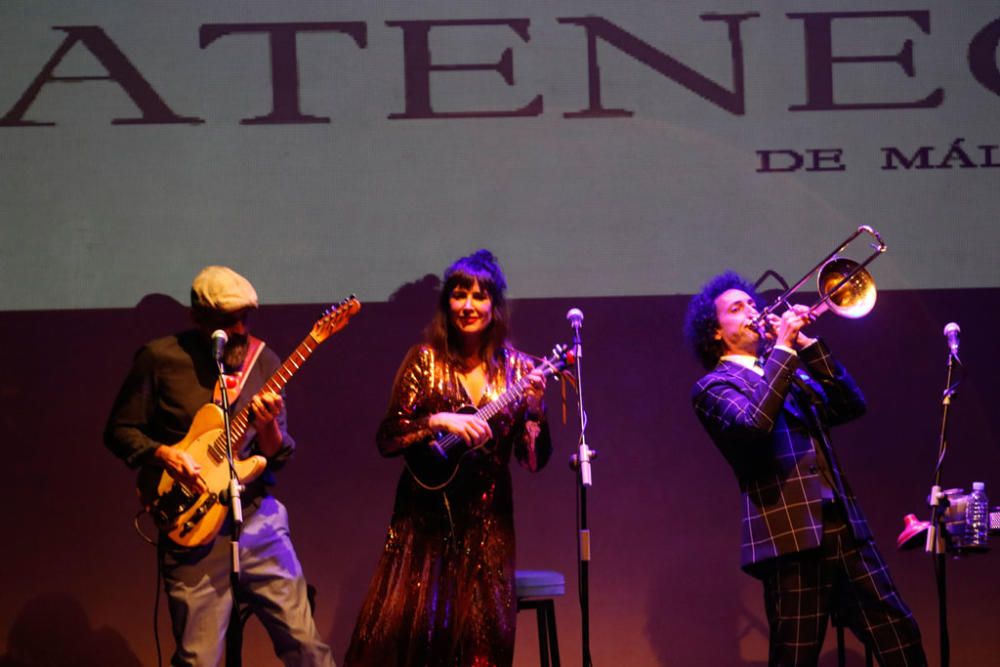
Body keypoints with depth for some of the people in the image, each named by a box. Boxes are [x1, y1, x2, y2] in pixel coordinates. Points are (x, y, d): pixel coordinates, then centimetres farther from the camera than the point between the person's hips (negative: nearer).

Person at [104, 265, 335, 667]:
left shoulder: (263, 362, 6)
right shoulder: (160, 359, -3)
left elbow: (280, 458, 7)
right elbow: (119, 430, 3)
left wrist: (268, 427, -15)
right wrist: (165, 455, -14)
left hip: (260, 521, 3)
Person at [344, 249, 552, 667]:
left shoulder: (517, 370, 4)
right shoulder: (425, 361, 1)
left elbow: (534, 461, 2)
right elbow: (387, 439, -4)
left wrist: (534, 409, -14)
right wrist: (438, 421, -18)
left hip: (487, 522, 1)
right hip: (425, 518, -1)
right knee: (401, 626, -11)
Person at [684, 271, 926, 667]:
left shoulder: (791, 371, 23)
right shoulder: (714, 386, 2)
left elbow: (851, 406, 9)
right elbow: (751, 423, -19)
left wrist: (807, 346, 2)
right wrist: (782, 347, -15)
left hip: (843, 527, 6)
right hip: (792, 534, -6)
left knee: (898, 634, 2)